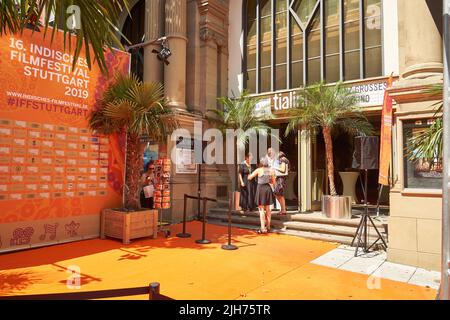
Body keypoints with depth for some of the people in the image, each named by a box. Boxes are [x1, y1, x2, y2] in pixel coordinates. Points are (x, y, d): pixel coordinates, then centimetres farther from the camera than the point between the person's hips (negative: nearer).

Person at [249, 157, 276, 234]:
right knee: (267, 209, 14)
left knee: (261, 209, 0)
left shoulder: (258, 170, -7)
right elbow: (273, 182, 10)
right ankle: (268, 227, 22)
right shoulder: (271, 170, 3)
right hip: (268, 189, 4)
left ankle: (263, 228, -3)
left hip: (260, 189, -4)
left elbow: (249, 177, 0)